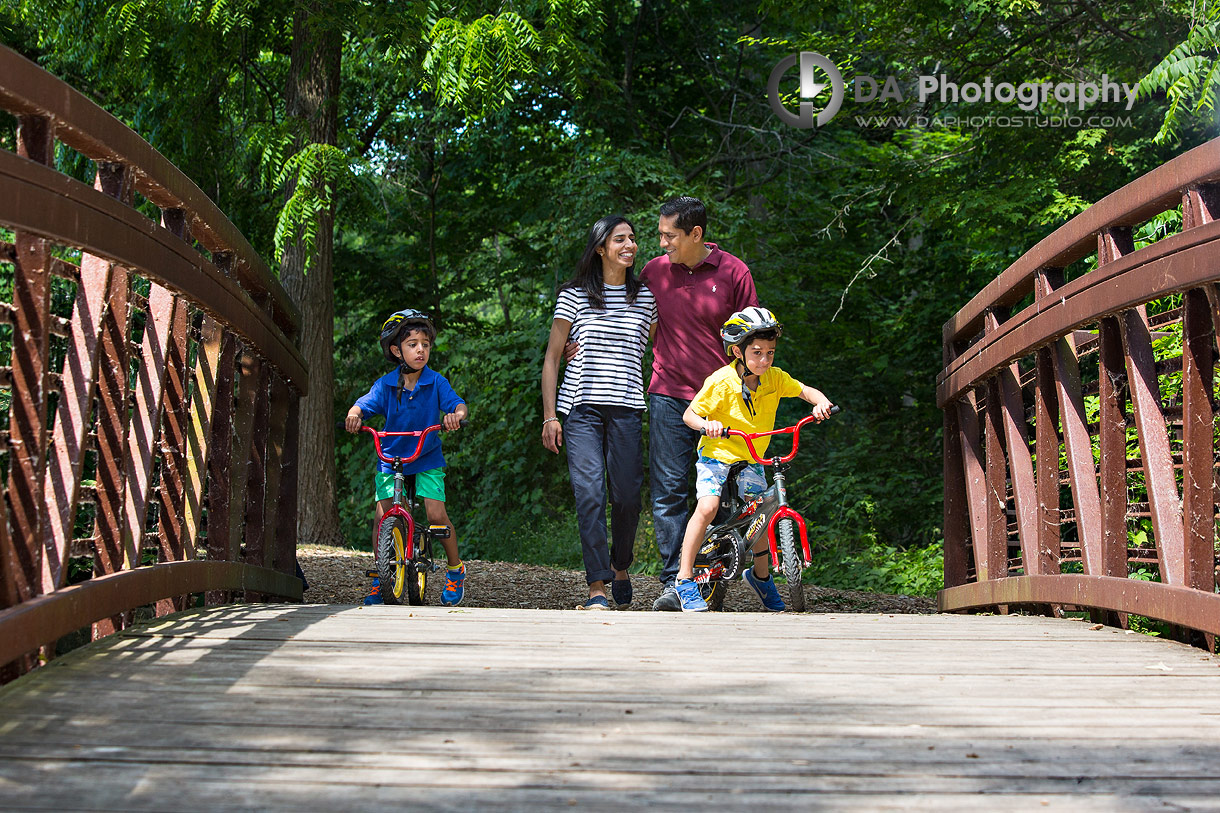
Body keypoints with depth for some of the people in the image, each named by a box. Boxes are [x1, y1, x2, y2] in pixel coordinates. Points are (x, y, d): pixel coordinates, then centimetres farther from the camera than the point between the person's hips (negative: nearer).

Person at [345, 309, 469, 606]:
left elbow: (457, 403, -18)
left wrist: (456, 414, -42)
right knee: (382, 515, -11)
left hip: (427, 460, -1)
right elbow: (365, 403, -15)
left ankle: (455, 570, 10)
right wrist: (354, 415, -38)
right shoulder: (386, 384, -7)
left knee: (436, 515, -12)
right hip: (391, 458, 1)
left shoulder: (436, 382, -9)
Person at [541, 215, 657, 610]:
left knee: (628, 495, 0)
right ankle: (596, 588, -9)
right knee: (589, 493, -12)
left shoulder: (645, 298, 12)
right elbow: (551, 360, 6)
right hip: (581, 408, -2)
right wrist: (549, 416, 0)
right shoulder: (574, 295, 5)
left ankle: (620, 566, 26)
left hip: (627, 409, 2)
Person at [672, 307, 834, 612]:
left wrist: (821, 403, -23)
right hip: (716, 455, -5)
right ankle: (684, 579, -16)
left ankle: (760, 576, 25)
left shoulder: (775, 378, -7)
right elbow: (689, 414, -14)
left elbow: (806, 391, -1)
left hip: (751, 461, 5)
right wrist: (706, 424, -35)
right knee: (707, 507, -24)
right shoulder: (721, 381, -20)